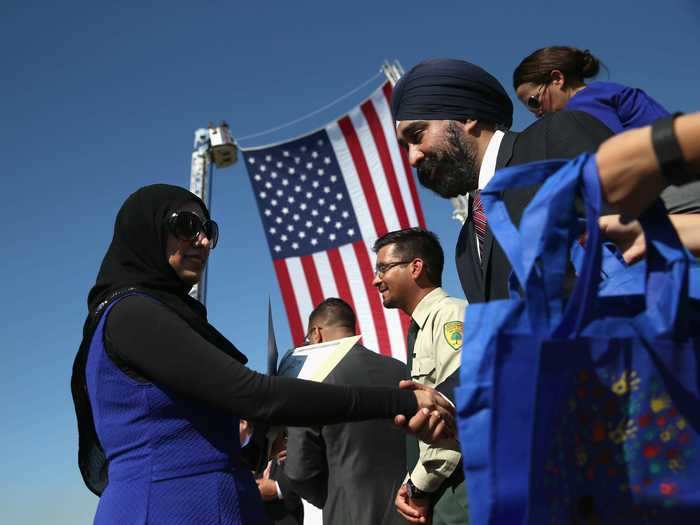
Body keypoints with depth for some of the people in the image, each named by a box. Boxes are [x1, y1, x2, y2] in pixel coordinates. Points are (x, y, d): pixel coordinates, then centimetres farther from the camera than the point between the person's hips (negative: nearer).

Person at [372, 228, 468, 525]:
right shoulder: (419, 332, 19)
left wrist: (419, 486, -12)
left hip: (460, 486, -8)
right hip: (433, 492, 8)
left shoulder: (451, 315, -8)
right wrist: (411, 485, 7)